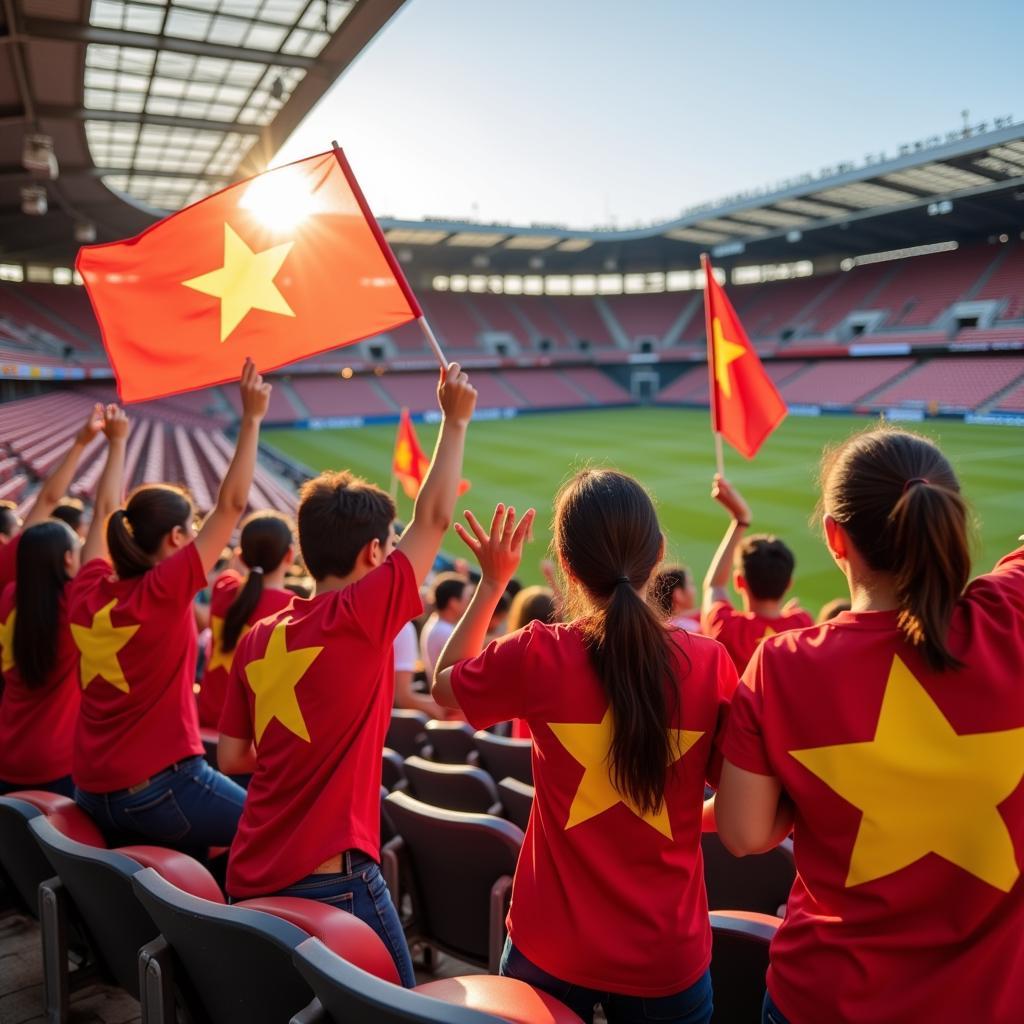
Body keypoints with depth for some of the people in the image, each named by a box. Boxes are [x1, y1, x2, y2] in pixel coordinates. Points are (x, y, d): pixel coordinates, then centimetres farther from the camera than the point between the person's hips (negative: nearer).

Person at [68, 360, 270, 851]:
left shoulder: (87, 593, 1)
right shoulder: (163, 591, -16)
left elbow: (104, 513, 18)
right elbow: (230, 506, -16)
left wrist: (116, 442, 29)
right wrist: (252, 419, -12)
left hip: (94, 796, 8)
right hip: (161, 789, -8)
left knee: (188, 856, 27)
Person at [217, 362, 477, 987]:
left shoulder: (258, 637, 3)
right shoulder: (358, 617, -15)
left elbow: (231, 757, 9)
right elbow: (435, 518, -12)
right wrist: (456, 419, -2)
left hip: (252, 877, 7)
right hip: (330, 877, -6)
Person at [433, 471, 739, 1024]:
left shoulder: (537, 656, -18)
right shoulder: (710, 663, -15)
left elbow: (443, 684, 3)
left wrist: (491, 583, 4)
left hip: (551, 946, 0)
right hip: (666, 955, 1)